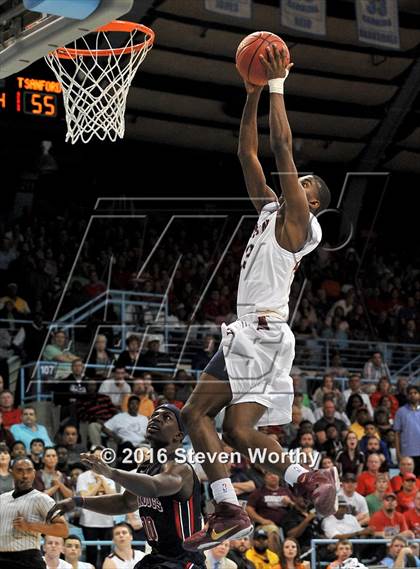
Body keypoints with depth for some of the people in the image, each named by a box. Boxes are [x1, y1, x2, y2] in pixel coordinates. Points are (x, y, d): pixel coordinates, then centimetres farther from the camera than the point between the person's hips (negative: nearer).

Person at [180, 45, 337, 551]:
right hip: (243, 334, 9)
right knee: (195, 413, 4)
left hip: (266, 334, -9)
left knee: (238, 429, -18)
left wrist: (276, 84, -6)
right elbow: (248, 153, 20)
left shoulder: (299, 220, -3)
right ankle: (229, 513, 2)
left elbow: (282, 144, -10)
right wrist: (253, 92, 15)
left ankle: (308, 480, -3)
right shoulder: (269, 209, 20)